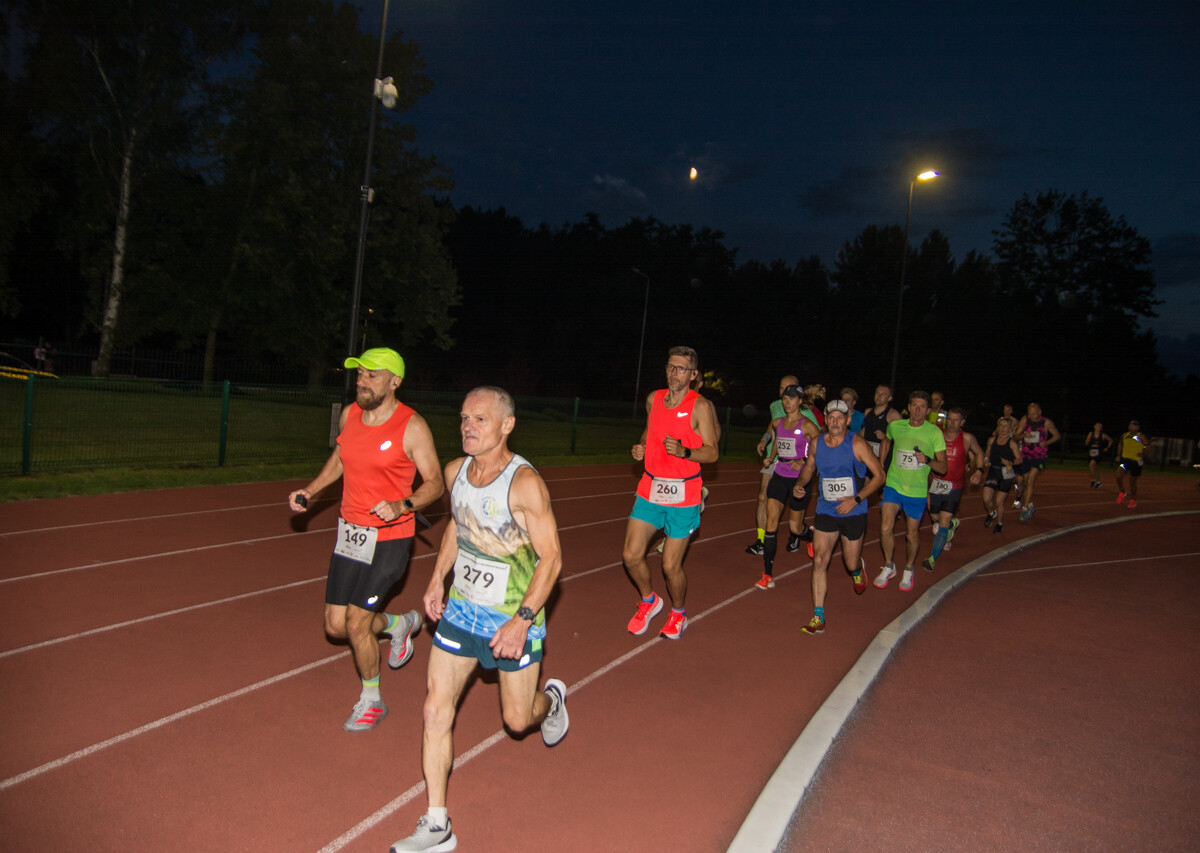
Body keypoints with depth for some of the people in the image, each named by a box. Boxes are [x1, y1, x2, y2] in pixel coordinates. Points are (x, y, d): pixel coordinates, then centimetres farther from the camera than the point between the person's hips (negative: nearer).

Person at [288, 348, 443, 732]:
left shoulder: (412, 427, -15)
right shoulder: (349, 415, 3)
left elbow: (434, 482, -10)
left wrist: (402, 506, -27)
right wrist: (310, 491, 12)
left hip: (389, 538, -6)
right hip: (349, 532, 6)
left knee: (357, 625, -4)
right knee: (336, 625, 9)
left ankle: (371, 701, 23)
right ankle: (399, 624, 40)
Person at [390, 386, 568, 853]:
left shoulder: (525, 483, -23)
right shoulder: (455, 471, -3)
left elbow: (551, 557, -20)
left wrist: (522, 621, -25)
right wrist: (437, 579, 12)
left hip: (513, 618, -5)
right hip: (461, 608, 5)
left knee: (517, 720, 10)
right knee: (436, 710, 1)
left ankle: (551, 699, 47)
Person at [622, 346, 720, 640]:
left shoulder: (700, 406, -9)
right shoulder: (653, 399, 6)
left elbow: (712, 452, -9)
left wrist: (683, 452, -27)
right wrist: (640, 448, 4)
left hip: (682, 494, -4)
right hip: (650, 489, 5)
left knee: (671, 566, 1)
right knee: (631, 555, -1)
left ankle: (678, 613, 30)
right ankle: (649, 602, 28)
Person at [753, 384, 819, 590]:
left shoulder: (807, 425, -9)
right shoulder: (777, 423, 6)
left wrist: (803, 461, -20)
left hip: (799, 478, -4)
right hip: (779, 475, 4)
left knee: (794, 525, 7)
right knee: (771, 521, -7)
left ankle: (808, 534, 47)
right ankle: (768, 574, -6)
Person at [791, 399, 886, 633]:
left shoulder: (857, 444, -14)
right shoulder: (817, 443, -2)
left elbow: (879, 476, -11)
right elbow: (810, 467, 18)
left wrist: (856, 499, -21)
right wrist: (800, 484, -2)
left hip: (854, 513, -2)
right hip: (825, 511, 3)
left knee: (851, 563, 11)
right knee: (820, 561, -7)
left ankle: (859, 569, 51)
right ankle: (818, 618, -2)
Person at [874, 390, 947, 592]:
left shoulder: (935, 433, -9)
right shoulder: (895, 426, -3)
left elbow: (943, 468, -7)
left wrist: (928, 460, -26)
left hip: (917, 490, -1)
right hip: (893, 485, 1)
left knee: (912, 533, 10)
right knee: (885, 528, -12)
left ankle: (908, 570, 35)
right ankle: (889, 566, 13)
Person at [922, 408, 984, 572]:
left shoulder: (967, 439, -5)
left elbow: (979, 453, 12)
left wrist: (979, 470, -1)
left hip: (954, 486, -3)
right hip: (936, 483, 3)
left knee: (944, 521, -12)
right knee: (935, 517, 17)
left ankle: (933, 558, -8)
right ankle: (953, 524, 53)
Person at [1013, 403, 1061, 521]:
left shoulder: (1047, 422, -7)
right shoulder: (1024, 420, -3)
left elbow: (1057, 436, 5)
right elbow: (1017, 436, -1)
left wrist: (1046, 442, -13)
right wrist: (1023, 435, -25)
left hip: (1039, 456, -3)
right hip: (1026, 455, 3)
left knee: (1030, 480, -19)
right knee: (1025, 482, 9)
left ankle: (1025, 508, -16)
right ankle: (1031, 506, 29)